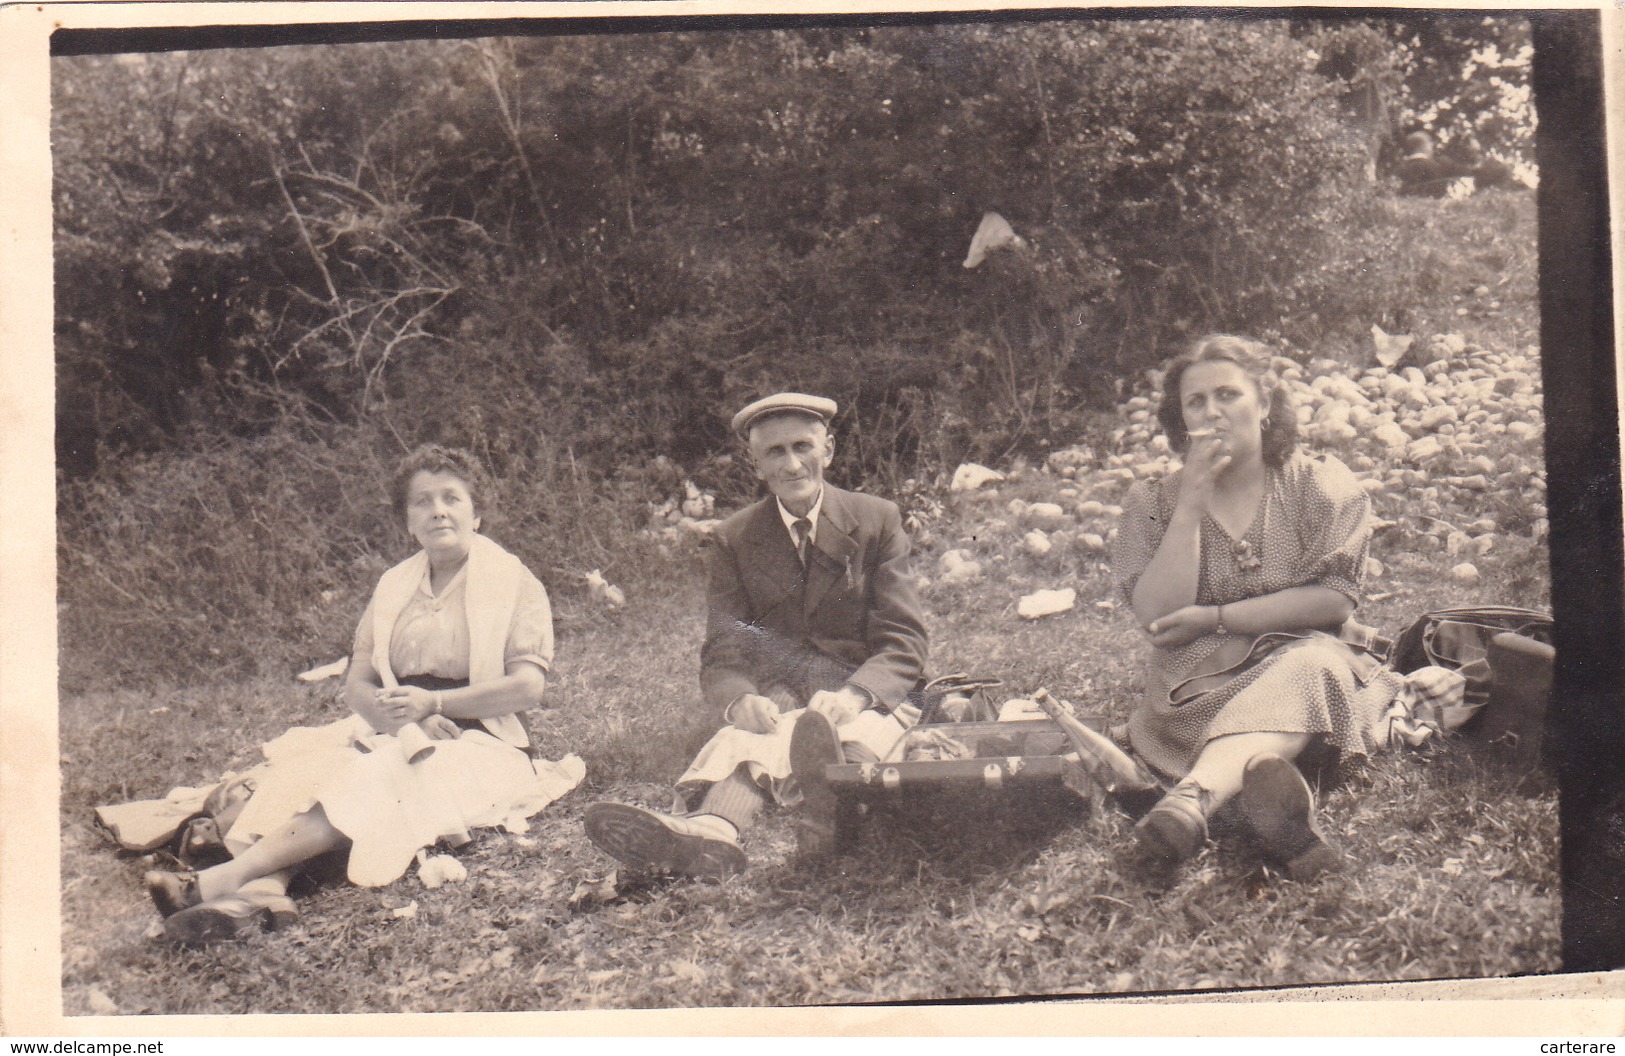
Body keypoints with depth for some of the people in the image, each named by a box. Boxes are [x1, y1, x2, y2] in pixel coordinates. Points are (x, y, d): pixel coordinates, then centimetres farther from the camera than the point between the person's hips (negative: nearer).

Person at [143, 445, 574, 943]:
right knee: (305, 765, -26)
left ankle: (230, 875, -45)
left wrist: (434, 703, -19)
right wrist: (395, 713, -14)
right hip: (396, 735, 5)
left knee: (372, 780, -34)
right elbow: (357, 683, 9)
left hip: (476, 743, -5)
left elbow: (528, 686, -10)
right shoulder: (394, 585, 16)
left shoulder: (515, 583, 1)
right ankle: (262, 891, -48)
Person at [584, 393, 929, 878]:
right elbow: (720, 660, 1)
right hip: (778, 705, 1)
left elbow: (903, 645, -3)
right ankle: (716, 830, -68)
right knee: (752, 735, -36)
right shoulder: (733, 541, 5)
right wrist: (742, 702, -26)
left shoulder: (877, 521, 2)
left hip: (868, 700, -1)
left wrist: (847, 698, -26)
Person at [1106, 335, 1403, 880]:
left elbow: (1333, 600, -7)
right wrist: (1192, 503, -13)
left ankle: (1193, 794, -60)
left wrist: (1215, 618, -12)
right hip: (1196, 686, 1)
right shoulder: (1152, 502, 5)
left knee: (1311, 666, -36)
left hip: (1301, 658, 0)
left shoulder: (1322, 486, 3)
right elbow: (1156, 617, -9)